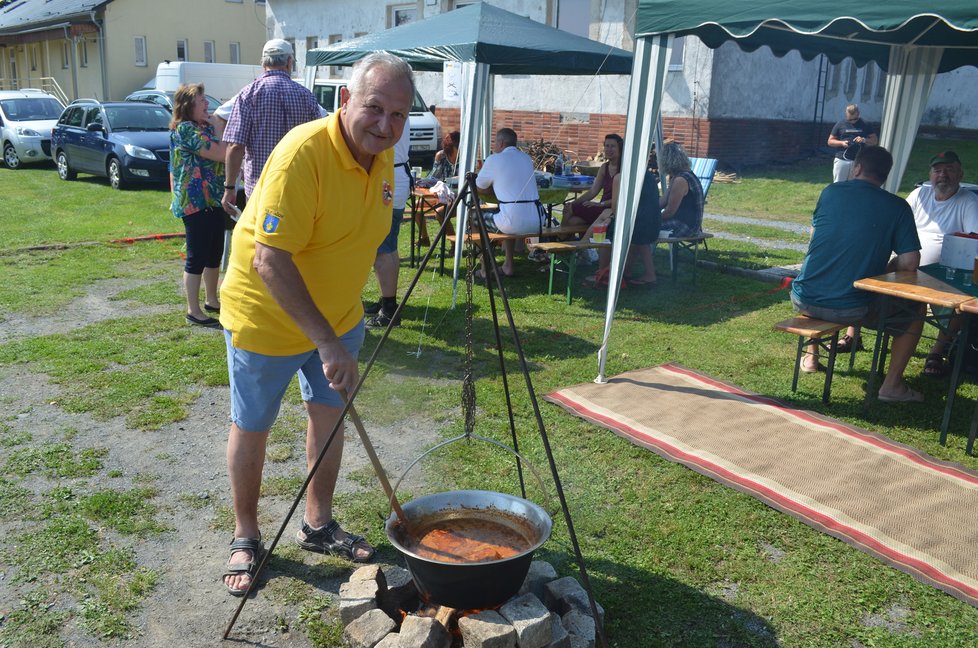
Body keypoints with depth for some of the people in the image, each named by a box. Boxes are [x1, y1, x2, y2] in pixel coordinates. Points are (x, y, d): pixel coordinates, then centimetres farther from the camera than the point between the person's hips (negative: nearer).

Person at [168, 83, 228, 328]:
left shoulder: (205, 126, 14)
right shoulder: (184, 129, -14)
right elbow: (221, 153, -22)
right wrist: (218, 128, -8)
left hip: (213, 199, 9)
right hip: (195, 202, -9)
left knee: (215, 253, 16)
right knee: (197, 257, -3)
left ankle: (211, 300, 31)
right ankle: (193, 311, 5)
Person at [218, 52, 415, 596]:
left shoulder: (383, 153, -4)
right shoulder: (303, 153, -29)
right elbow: (271, 261, -33)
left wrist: (339, 332, 14)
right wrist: (327, 345, -37)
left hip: (338, 316, 7)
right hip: (268, 316, -7)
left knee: (330, 413, 14)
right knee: (252, 427, 9)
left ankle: (319, 524, 33)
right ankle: (247, 538, 29)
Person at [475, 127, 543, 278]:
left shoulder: (494, 160, -1)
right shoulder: (526, 158, 17)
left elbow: (479, 188, 10)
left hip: (515, 222, -6)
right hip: (537, 221, 6)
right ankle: (508, 266, 37)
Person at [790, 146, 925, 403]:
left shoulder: (831, 191, 5)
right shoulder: (898, 207, -1)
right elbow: (909, 263, -8)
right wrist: (882, 268, 14)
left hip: (803, 301, 3)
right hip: (850, 310, -3)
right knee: (915, 309, 22)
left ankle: (811, 357, 41)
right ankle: (892, 384, 18)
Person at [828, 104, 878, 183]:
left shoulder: (865, 125, 5)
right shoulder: (840, 125, 3)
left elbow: (874, 141, 7)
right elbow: (830, 141, 5)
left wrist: (864, 140, -14)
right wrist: (841, 143, -13)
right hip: (841, 160, -1)